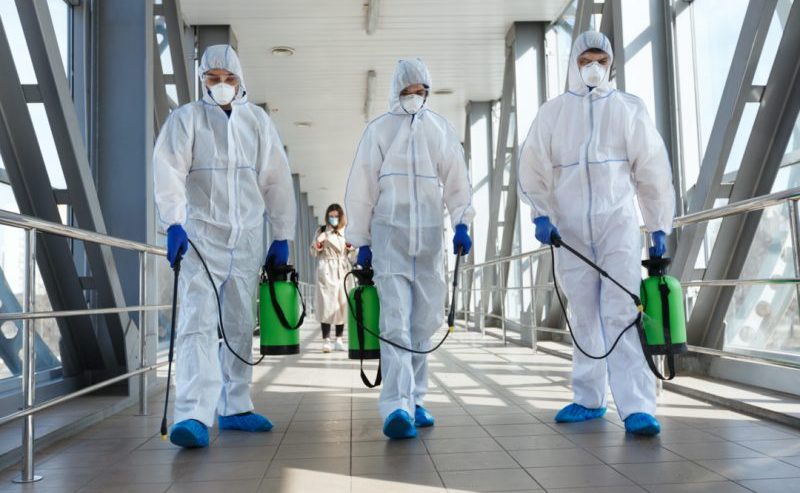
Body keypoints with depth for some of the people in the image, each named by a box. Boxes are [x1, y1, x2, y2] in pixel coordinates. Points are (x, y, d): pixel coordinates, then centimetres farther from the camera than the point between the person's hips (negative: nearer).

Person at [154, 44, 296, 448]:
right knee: (198, 322, -12)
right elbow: (169, 172, -11)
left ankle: (234, 408, 21)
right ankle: (194, 415, -14)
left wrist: (282, 236, 6)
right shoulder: (186, 119, 1)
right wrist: (173, 223, -26)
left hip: (248, 239, 4)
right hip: (200, 235, -4)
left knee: (241, 326, 9)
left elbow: (276, 180, 9)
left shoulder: (258, 121, 10)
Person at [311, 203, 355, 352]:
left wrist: (351, 248, -1)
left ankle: (339, 340, 11)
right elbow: (314, 253, 8)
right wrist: (317, 246, -13)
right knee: (327, 303, -8)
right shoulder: (321, 231, 5)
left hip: (342, 270, 3)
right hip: (326, 270, -3)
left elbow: (351, 254, 20)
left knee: (342, 304, 2)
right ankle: (326, 340, -7)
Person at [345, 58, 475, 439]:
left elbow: (457, 181, 10)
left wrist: (461, 223, -5)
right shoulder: (379, 129, 5)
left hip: (430, 236, 3)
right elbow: (361, 187, 4)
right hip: (389, 233, -3)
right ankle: (396, 406, -18)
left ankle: (414, 401, 16)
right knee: (395, 320, -13)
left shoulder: (441, 130, 12)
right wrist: (361, 241, 2)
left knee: (424, 321, 5)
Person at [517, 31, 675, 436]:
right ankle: (589, 399, 18)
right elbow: (533, 169, 5)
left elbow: (652, 169, 7)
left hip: (618, 222, -1)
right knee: (585, 316, 7)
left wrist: (659, 225, 3)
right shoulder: (552, 112, 8)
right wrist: (541, 215, -9)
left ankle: (637, 407, -11)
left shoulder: (628, 109, 6)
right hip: (570, 227, 2)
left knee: (622, 313, -11)